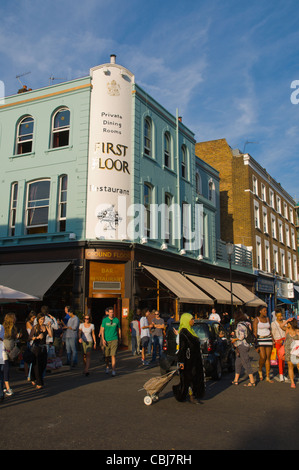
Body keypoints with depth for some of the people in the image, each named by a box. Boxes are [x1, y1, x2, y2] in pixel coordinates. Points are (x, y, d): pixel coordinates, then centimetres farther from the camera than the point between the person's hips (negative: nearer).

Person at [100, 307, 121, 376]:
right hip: (107, 340, 1)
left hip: (114, 339, -1)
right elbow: (102, 330, 1)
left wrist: (119, 339, 17)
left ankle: (113, 370, -10)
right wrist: (103, 339, -9)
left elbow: (119, 330, 12)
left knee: (113, 355, -11)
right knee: (106, 355, 11)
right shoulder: (105, 320, 0)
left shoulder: (116, 320, 1)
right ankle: (107, 367, 37)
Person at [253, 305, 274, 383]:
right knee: (263, 357, -15)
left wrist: (272, 341, 13)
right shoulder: (256, 319, -3)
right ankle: (260, 370, 15)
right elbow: (255, 332, -7)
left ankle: (267, 377, 8)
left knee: (268, 358, 2)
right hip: (260, 339, -5)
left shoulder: (267, 319, 12)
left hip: (268, 339, 5)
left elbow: (270, 330, 18)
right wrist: (255, 344, -13)